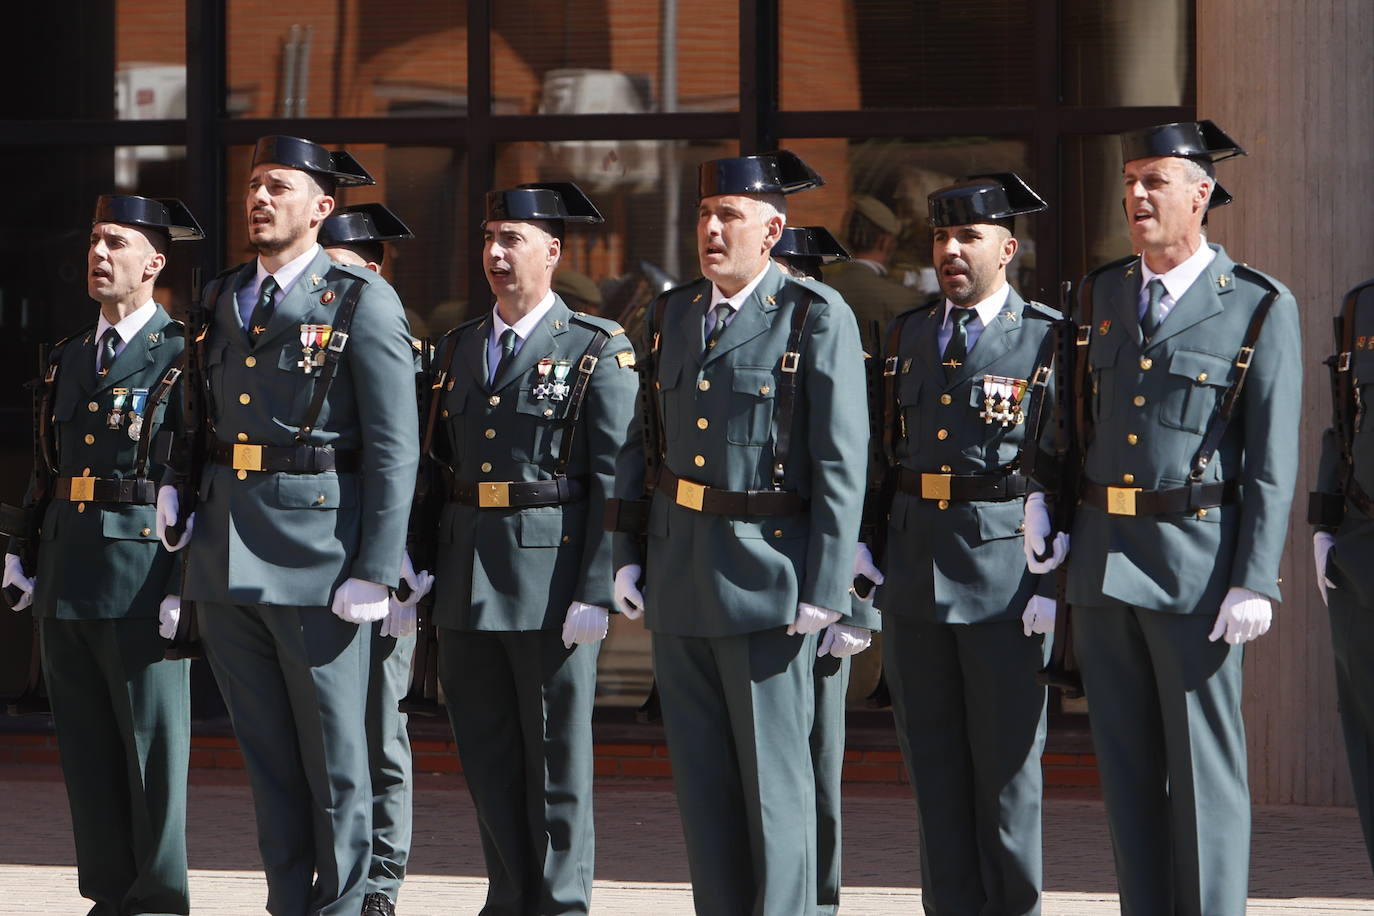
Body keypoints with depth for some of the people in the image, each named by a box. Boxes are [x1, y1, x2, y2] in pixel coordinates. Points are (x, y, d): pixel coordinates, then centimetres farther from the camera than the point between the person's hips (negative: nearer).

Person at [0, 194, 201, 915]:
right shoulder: (68, 360, 17)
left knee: (154, 747, -2)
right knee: (86, 750, 8)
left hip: (143, 578, -7)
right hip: (66, 581, 7)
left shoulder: (182, 357, -3)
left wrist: (186, 584, -14)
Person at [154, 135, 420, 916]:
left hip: (317, 555, -6)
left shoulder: (363, 304, -4)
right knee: (266, 752, 10)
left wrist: (375, 572, -14)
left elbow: (393, 449, -8)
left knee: (334, 755, 1)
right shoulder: (221, 299, 15)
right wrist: (176, 483, 5)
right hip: (227, 555, 6)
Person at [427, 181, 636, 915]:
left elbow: (615, 483, -9)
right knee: (486, 756, 10)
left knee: (556, 759, 1)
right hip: (465, 580, 6)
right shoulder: (457, 349, 14)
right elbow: (439, 465, 15)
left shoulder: (598, 351, -4)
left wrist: (597, 594, -16)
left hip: (551, 580, -6)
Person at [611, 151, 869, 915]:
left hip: (766, 576, -6)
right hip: (679, 576, 6)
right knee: (701, 776, 9)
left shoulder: (817, 318, -6)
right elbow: (643, 444, 16)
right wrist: (628, 556, 9)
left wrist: (826, 591, -14)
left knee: (774, 778, -3)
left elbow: (842, 464, -10)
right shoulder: (672, 314, 12)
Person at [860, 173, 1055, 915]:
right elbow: (882, 445, 16)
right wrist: (863, 542, 6)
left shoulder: (1048, 338, -3)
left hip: (1005, 568, -5)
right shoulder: (906, 335, 13)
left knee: (1005, 760, 1)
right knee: (931, 757, 7)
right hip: (912, 567, 5)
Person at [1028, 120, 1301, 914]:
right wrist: (1043, 500, 5)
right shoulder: (1101, 295, 11)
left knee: (1204, 766, -3)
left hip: (1197, 561, -5)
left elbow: (1273, 461, -8)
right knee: (1128, 762, 8)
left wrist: (1256, 581, -14)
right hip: (1102, 559, 5)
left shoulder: (1262, 308, -5)